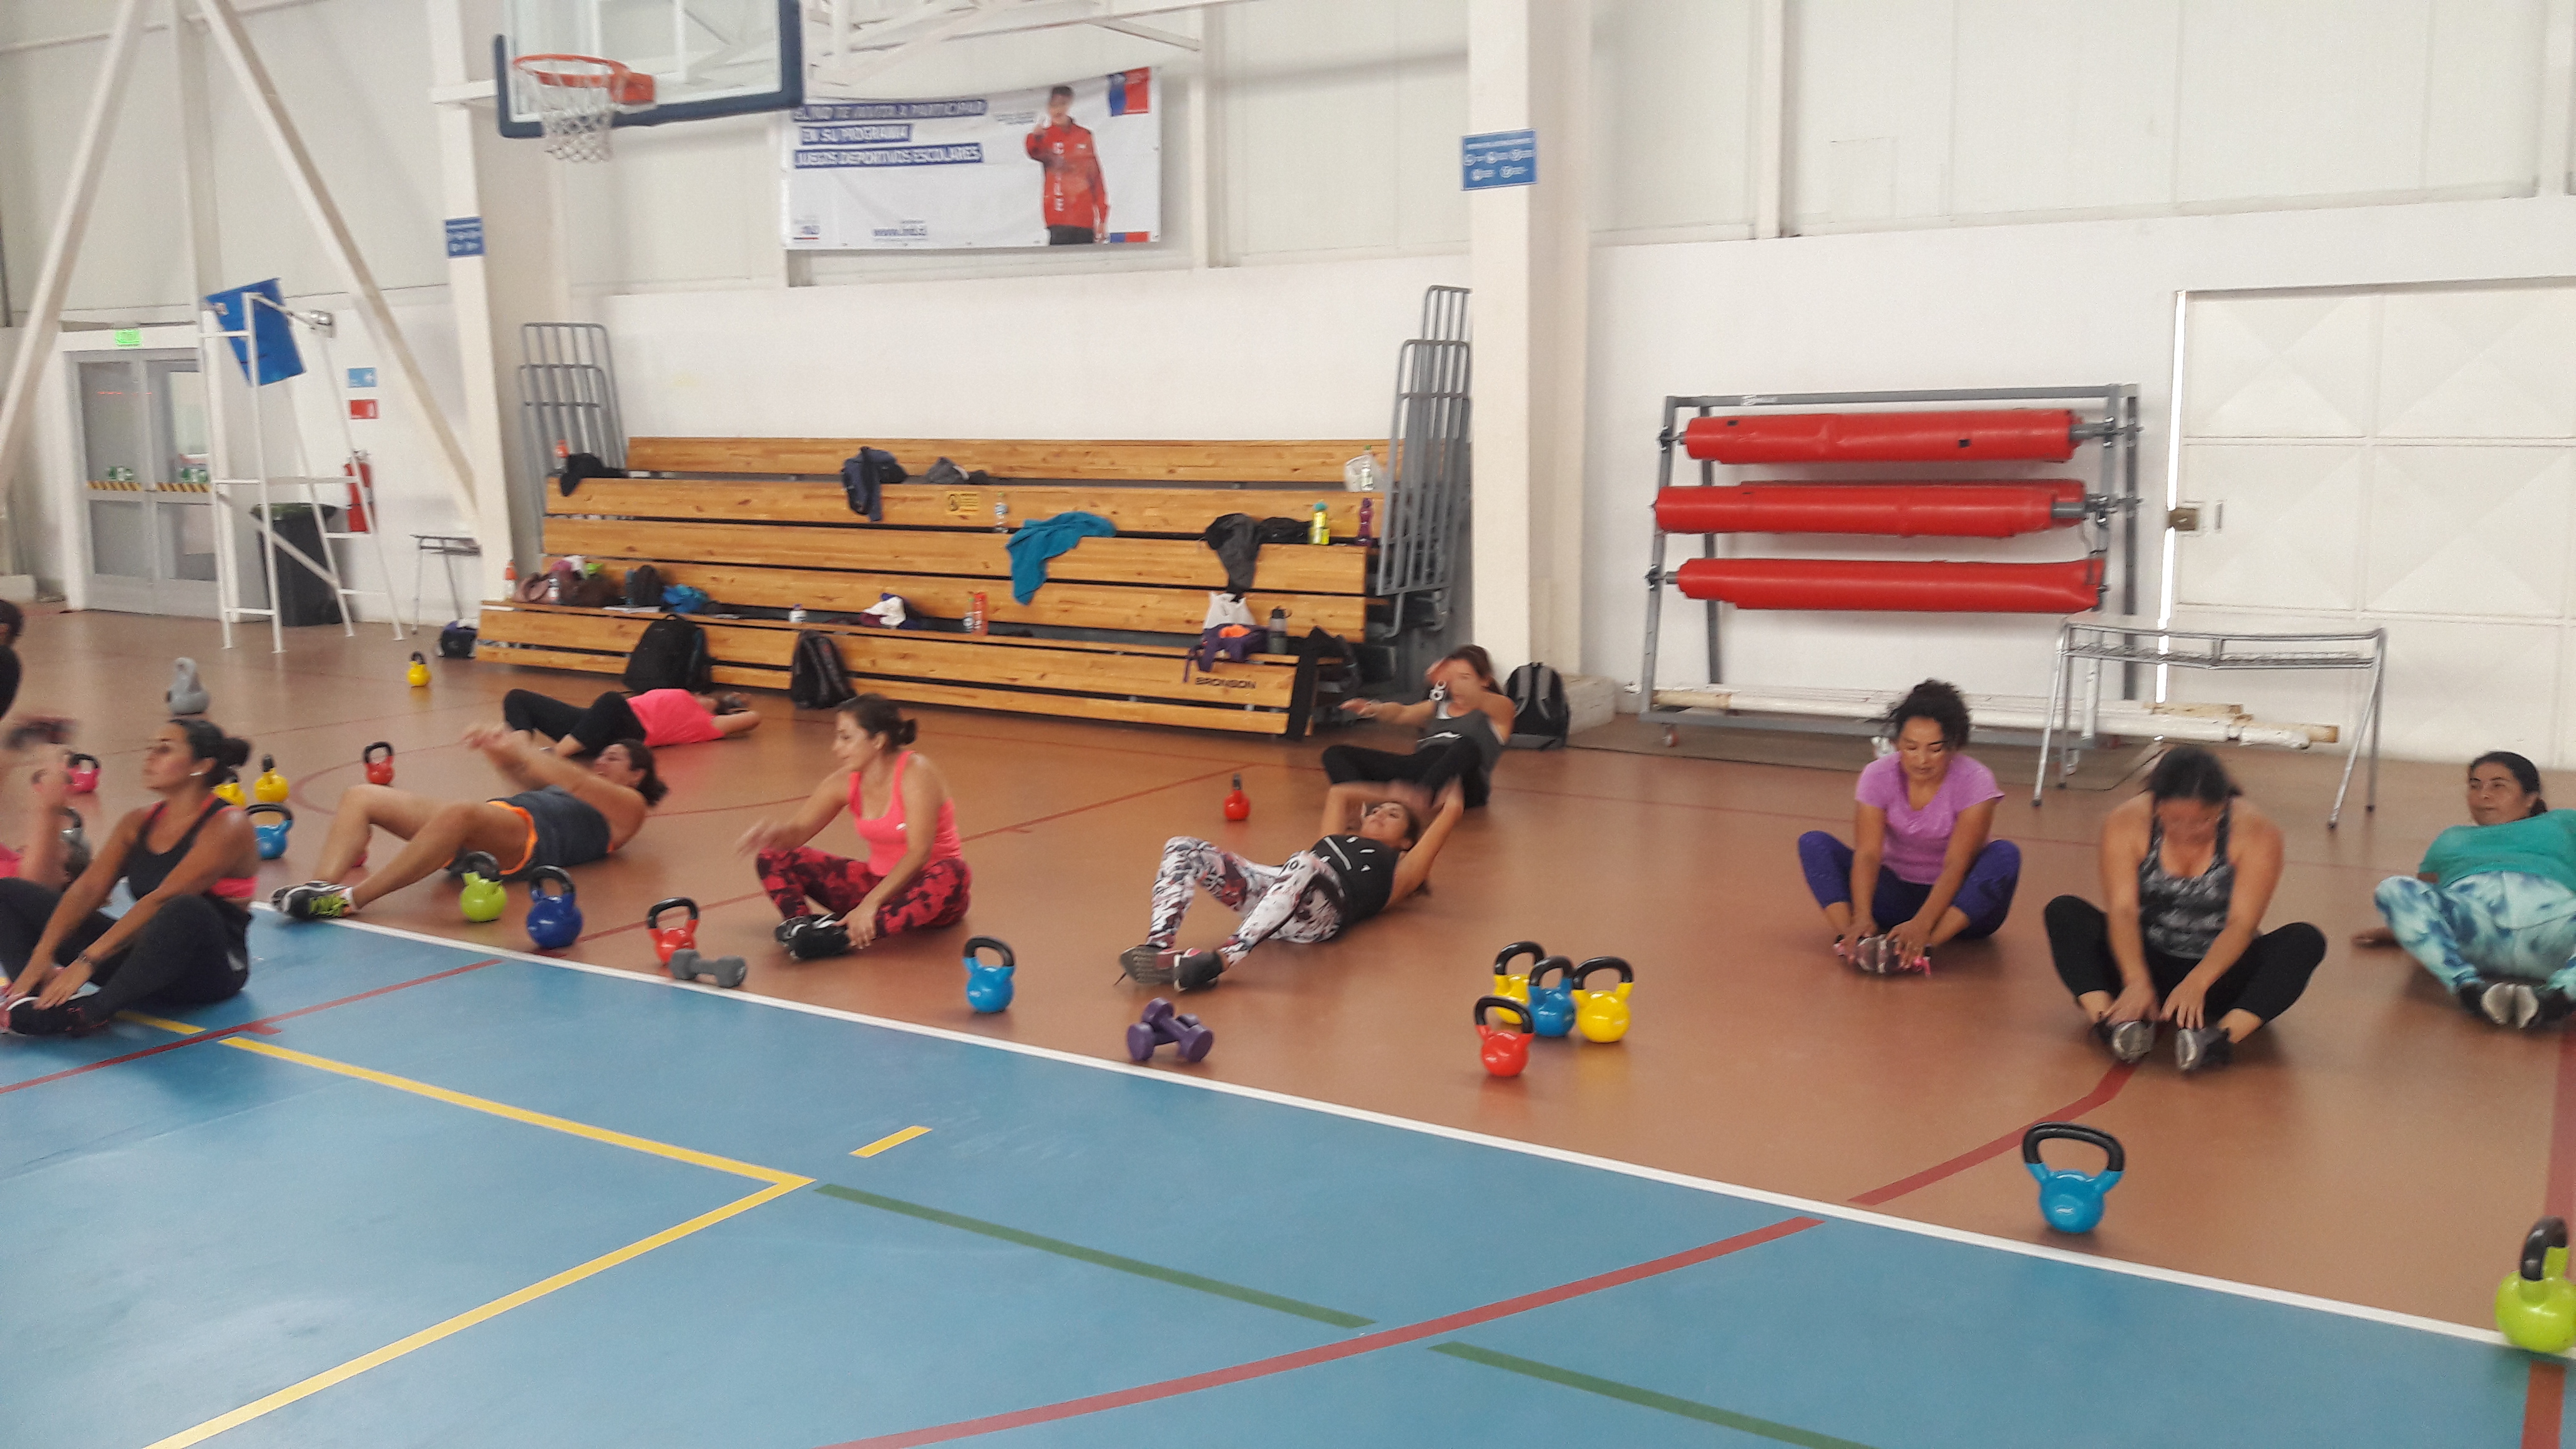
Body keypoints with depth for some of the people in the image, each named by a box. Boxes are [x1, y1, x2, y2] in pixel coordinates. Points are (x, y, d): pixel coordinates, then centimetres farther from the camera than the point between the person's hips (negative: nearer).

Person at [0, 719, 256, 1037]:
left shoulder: (227, 826, -12)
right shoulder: (139, 823, 11)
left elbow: (163, 899, -22)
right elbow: (88, 889, -1)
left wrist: (89, 960, -28)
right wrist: (41, 956, -15)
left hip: (210, 971, -8)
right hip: (145, 955, 8)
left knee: (187, 911, -43)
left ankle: (89, 1012, -32)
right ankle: (42, 992, -23)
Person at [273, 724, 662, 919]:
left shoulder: (629, 805, 16)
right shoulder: (570, 789, 40)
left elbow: (577, 782, -1)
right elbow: (524, 776, 27)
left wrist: (520, 748, -12)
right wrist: (499, 748, 6)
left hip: (530, 835, -9)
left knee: (460, 813, -42)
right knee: (360, 796, -6)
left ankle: (351, 898, -43)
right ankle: (324, 885, -29)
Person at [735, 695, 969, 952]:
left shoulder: (916, 773, -18)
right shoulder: (845, 782, -1)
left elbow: (919, 852, -25)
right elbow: (796, 831, 0)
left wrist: (870, 904, -34)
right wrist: (773, 831, -25)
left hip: (927, 884, -6)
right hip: (878, 880, 6)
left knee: (950, 875, -42)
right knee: (774, 856, -3)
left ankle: (843, 935, -49)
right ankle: (798, 923, -33)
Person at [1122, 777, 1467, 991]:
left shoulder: (1399, 869, 27)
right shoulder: (1340, 840, 41)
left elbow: (1451, 811, 25)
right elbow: (1338, 794, 56)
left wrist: (1452, 796, 48)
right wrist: (1391, 795, 64)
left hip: (1319, 911, -6)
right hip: (1268, 887, 6)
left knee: (1305, 866, -43)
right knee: (1182, 848, -14)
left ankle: (1220, 960, -56)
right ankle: (1159, 946, -37)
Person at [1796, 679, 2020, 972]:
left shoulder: (1975, 782, -17)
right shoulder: (1878, 775, -11)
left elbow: (1956, 864, -26)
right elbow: (1868, 853, -21)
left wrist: (1922, 924, -42)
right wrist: (1862, 913, -40)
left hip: (1954, 900, -2)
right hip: (1896, 891, 2)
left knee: (2005, 855, -33)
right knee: (1813, 843, -17)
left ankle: (1922, 948, -45)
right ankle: (1848, 937, -38)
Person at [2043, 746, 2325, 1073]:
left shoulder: (2256, 834, -16)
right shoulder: (2127, 824, -13)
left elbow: (2242, 923, -23)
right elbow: (2122, 910, -20)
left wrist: (2197, 983, -39)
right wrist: (2136, 981, -38)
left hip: (2221, 969, -1)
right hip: (2147, 963, 1)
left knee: (2304, 940, -28)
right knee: (2064, 912, -23)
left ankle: (2223, 1036, -46)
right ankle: (2112, 1022, -43)